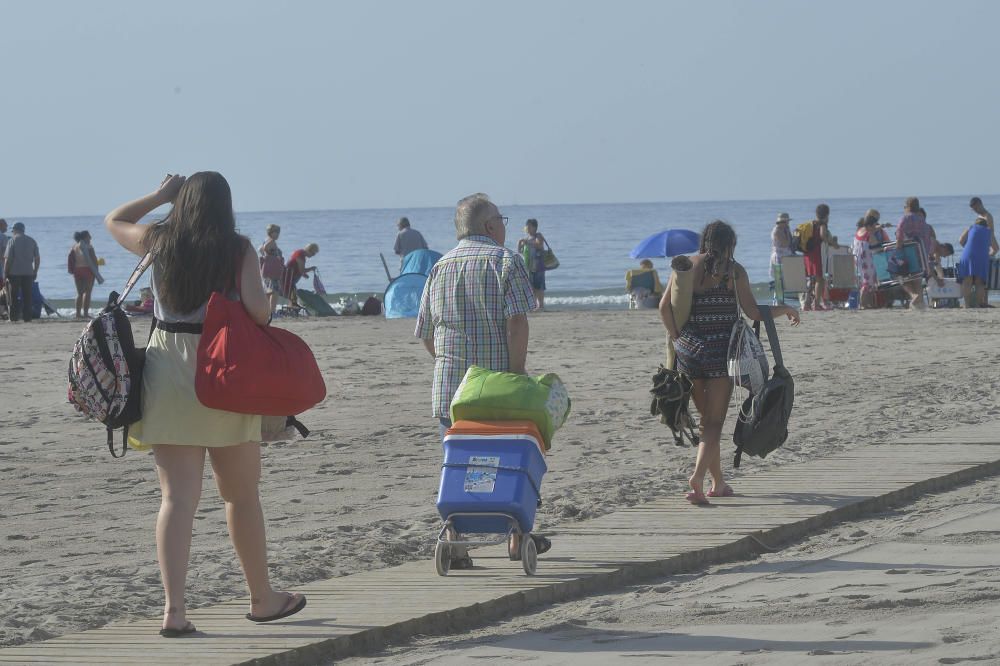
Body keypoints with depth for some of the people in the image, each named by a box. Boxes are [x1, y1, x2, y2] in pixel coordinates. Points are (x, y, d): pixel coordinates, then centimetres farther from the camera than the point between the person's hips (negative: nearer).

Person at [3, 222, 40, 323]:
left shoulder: (12, 241, -5)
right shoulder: (32, 241, 7)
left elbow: (8, 259, -9)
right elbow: (37, 258, 7)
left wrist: (5, 273, -4)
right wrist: (35, 271, 15)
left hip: (14, 273, -4)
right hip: (28, 273, 4)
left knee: (13, 296, 3)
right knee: (27, 296, 8)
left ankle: (13, 317, 1)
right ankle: (27, 317, 6)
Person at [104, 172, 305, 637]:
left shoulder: (159, 242, 4)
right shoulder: (239, 250, -4)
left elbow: (114, 221, 22)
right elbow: (256, 308, -15)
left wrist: (159, 195, 24)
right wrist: (262, 328, 6)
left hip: (167, 375, 2)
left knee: (177, 496, -1)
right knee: (241, 494, 12)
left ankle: (173, 607, -13)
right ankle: (262, 598, 24)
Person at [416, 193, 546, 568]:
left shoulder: (440, 267, 13)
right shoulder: (505, 261, -2)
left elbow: (425, 334, 14)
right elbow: (517, 321, -14)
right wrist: (516, 372, -13)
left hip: (449, 383, 3)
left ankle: (454, 543, -6)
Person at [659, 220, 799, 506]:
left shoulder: (687, 266, 6)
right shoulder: (733, 270, -3)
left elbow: (664, 306, -1)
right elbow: (754, 313, -7)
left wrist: (677, 338, 8)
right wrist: (786, 309, 9)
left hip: (689, 350, 4)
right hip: (721, 351, -4)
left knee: (706, 418, 17)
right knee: (715, 421, -2)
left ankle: (718, 483, 23)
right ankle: (698, 476, -24)